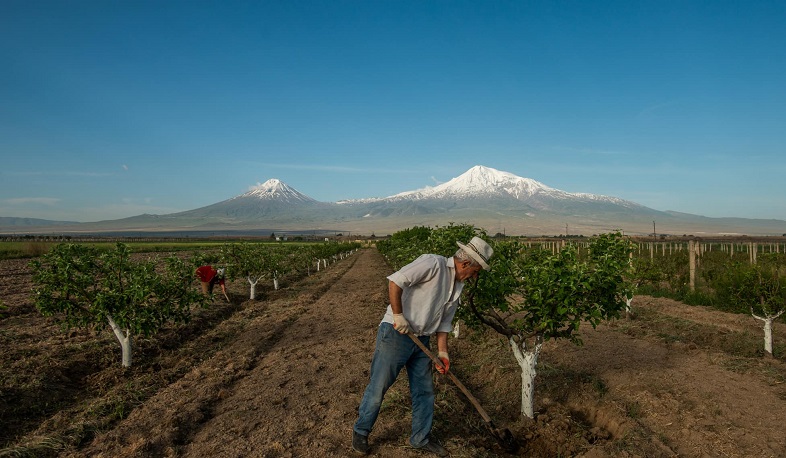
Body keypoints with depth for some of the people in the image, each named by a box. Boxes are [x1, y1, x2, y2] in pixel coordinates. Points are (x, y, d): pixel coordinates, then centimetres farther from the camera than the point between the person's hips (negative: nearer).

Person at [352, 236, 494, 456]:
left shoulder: (458, 285, 9)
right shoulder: (433, 263, -19)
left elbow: (444, 321, 13)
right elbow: (395, 281, -27)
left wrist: (442, 352, 6)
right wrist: (398, 317, -22)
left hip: (421, 340, 8)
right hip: (395, 334, -8)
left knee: (424, 391, 14)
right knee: (378, 387, 3)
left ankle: (421, 438, 32)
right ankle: (361, 432, 25)